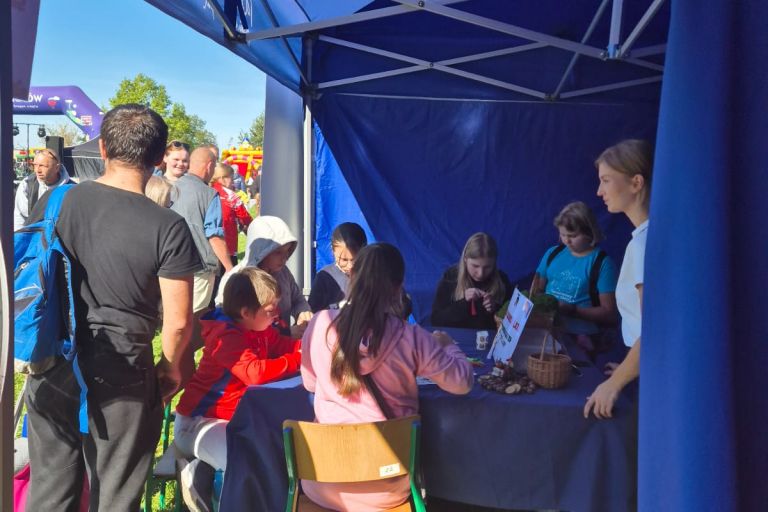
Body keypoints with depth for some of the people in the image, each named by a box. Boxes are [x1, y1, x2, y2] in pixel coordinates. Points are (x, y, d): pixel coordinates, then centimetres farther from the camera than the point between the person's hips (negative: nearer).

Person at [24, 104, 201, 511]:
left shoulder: (53, 202, -3)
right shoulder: (168, 227, -16)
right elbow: (178, 322, -14)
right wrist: (170, 367, 5)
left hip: (52, 368, 4)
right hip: (119, 376, -4)